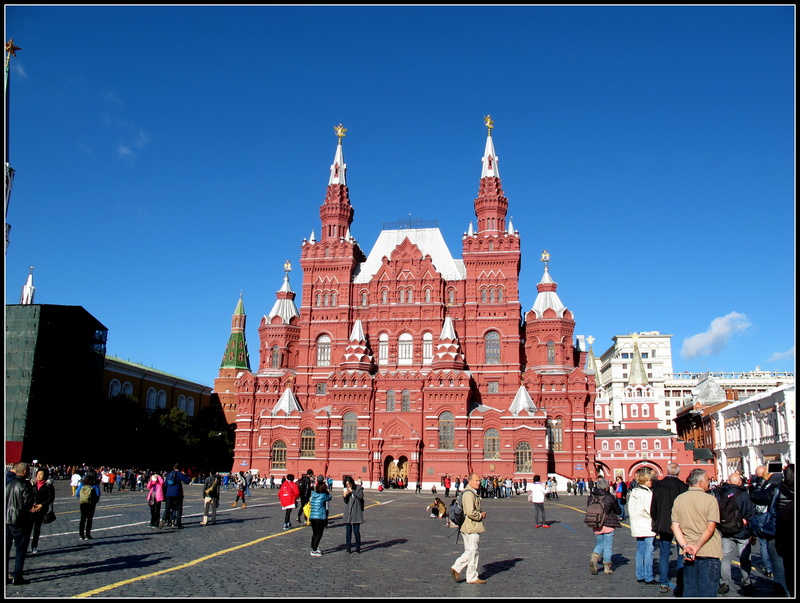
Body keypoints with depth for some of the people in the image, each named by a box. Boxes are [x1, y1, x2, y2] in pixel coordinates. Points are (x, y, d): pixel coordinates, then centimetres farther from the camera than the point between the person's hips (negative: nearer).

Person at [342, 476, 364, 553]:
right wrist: (345, 496, -13)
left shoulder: (358, 488, -2)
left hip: (356, 513, -3)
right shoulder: (346, 490, 8)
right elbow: (346, 501, 8)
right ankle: (348, 548, 15)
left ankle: (358, 548, 11)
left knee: (356, 531, -1)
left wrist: (352, 491, -16)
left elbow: (361, 496, -18)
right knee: (348, 531, 5)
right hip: (347, 513, 3)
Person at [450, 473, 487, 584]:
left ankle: (456, 568, 17)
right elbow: (471, 513, -27)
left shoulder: (473, 493, 16)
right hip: (472, 528, -10)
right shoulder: (469, 494, -20)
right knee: (473, 552, 1)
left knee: (469, 552, 16)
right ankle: (472, 577, 10)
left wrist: (481, 513, 11)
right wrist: (481, 515, -10)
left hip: (470, 528, 10)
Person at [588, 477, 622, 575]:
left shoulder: (591, 497, -2)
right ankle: (607, 568, 15)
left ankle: (594, 558, -7)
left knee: (600, 544, 19)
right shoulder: (610, 497, -13)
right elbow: (618, 512, 0)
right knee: (607, 547, 9)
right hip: (608, 525, -3)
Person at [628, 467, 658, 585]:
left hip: (637, 527, 8)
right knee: (648, 552, -2)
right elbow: (652, 512, -16)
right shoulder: (648, 494, -16)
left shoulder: (633, 493, 8)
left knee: (640, 551, 12)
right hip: (648, 528, -7)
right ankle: (648, 577, 2)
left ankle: (640, 575, 17)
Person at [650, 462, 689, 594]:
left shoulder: (658, 485, -4)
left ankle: (663, 584, 12)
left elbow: (653, 508, 2)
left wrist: (656, 522, 15)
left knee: (664, 554, 11)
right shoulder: (683, 487, -13)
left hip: (664, 525, 2)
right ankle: (680, 585, 6)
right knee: (681, 555, 7)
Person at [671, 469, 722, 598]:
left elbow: (675, 526, -2)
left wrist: (685, 546, -8)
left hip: (688, 553, 4)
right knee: (707, 590, 3)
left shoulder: (678, 500, 5)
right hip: (708, 552, -4)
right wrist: (697, 547, -17)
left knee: (689, 589, 12)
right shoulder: (710, 499, -9)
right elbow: (711, 528, -16)